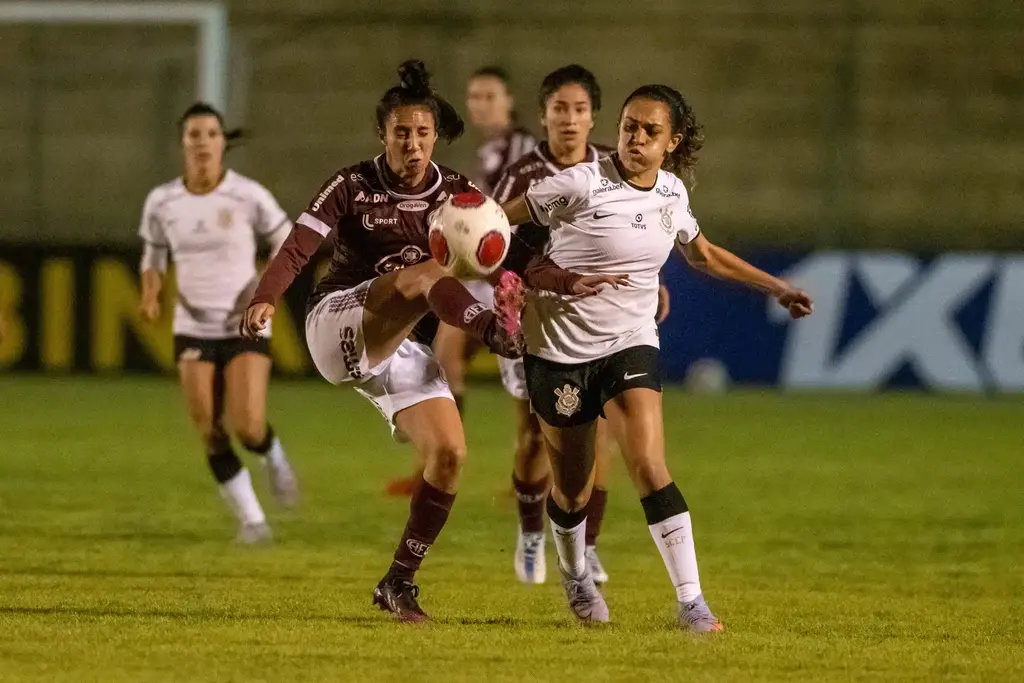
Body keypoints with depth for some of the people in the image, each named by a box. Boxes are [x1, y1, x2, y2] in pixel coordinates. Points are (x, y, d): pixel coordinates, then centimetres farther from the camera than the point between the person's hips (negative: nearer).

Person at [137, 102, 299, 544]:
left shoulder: (249, 196, -10)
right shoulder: (161, 202, -2)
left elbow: (286, 242, 2)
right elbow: (154, 256, 12)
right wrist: (150, 294, -9)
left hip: (246, 326, -2)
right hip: (193, 329, 2)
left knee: (248, 428, -13)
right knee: (209, 433, -4)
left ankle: (273, 456, 24)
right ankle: (250, 517, 14)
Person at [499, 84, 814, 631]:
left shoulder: (671, 192, 3)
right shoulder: (583, 184, -15)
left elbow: (703, 254, 23)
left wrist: (777, 288, 25)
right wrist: (539, 272, -24)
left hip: (630, 344, 3)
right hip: (562, 346, -3)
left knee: (649, 467, -17)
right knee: (572, 488, 7)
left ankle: (691, 601, -17)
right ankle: (575, 578, 38)